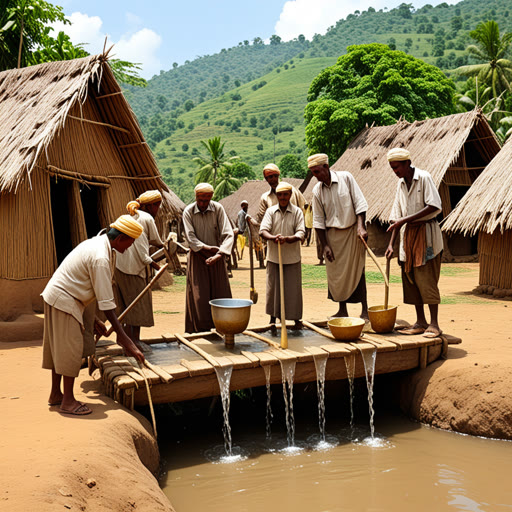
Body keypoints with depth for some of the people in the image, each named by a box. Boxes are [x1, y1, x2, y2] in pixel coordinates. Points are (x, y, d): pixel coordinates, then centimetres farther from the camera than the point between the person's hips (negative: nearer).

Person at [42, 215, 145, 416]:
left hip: (58, 297, 10)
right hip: (64, 301, -10)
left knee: (60, 348, 17)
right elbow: (106, 303, -25)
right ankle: (68, 401, 7)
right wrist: (123, 337, -23)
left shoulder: (97, 243, 7)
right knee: (70, 349, -3)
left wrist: (93, 320, 17)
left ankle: (55, 394, 29)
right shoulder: (101, 258, -24)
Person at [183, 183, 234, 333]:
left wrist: (219, 253, -25)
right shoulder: (188, 212, -6)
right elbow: (190, 238, -11)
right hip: (198, 257, -1)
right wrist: (208, 248, -21)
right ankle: (201, 329, 5)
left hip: (216, 257, 1)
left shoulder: (218, 209, -6)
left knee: (221, 292, 3)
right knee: (199, 296, -2)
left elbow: (228, 234, -13)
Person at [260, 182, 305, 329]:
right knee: (273, 287, 7)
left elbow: (300, 234, -10)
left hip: (292, 257, -1)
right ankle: (273, 318, 21)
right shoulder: (270, 211, 3)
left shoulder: (297, 212, -1)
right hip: (274, 256, 1)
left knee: (293, 288, 3)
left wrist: (287, 238, -29)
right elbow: (263, 230, -8)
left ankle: (296, 318, 18)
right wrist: (272, 237, -30)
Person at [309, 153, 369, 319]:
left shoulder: (345, 178, -7)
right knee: (336, 273, 6)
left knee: (357, 271, 0)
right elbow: (318, 220, 1)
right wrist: (325, 245, -3)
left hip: (352, 231, -3)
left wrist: (361, 227, -17)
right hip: (332, 235, 3)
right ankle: (342, 310, 18)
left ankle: (365, 310, 7)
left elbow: (360, 203, -7)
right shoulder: (317, 191, -1)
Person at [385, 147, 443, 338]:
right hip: (408, 234, 7)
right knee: (410, 279, 6)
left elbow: (434, 206, -19)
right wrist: (391, 243, 6)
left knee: (426, 279, -7)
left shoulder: (424, 178, -10)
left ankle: (434, 324, -1)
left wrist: (406, 220, -21)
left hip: (426, 232, -7)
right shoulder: (401, 183, 10)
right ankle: (420, 322, 13)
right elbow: (397, 215, 12)